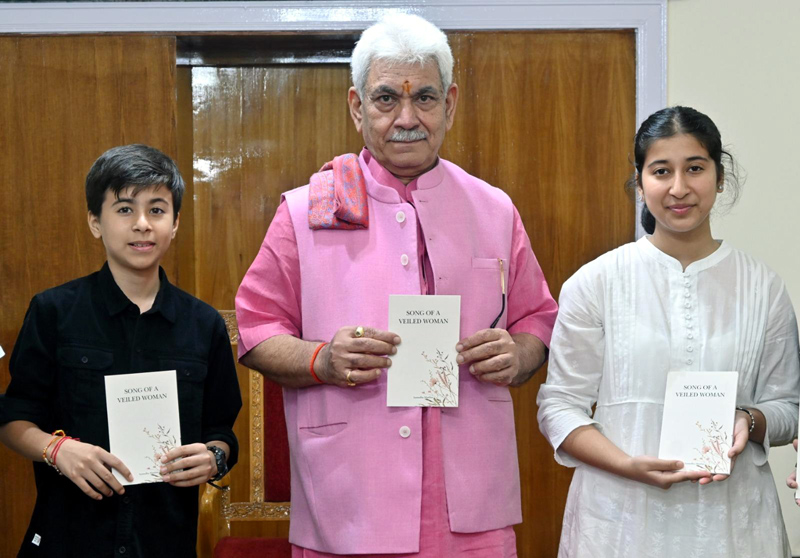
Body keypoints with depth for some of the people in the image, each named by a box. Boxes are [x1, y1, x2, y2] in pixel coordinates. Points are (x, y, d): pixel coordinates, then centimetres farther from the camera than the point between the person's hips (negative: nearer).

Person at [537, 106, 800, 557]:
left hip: (732, 518, 2)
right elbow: (560, 405, -4)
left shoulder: (763, 288, 2)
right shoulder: (596, 282, -3)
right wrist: (628, 464, -18)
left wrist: (750, 422, -13)